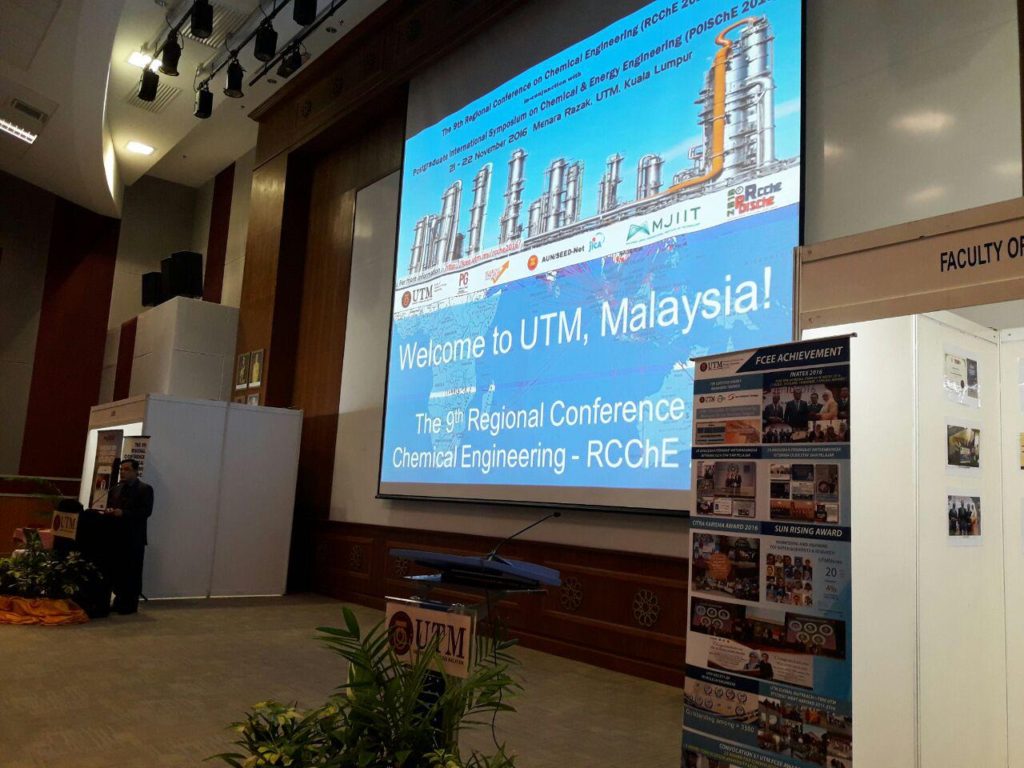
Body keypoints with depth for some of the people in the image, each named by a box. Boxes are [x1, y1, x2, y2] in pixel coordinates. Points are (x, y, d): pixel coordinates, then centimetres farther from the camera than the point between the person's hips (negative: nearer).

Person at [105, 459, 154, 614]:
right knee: (116, 571, 8)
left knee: (132, 573, -1)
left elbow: (146, 511, -14)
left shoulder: (145, 489, -4)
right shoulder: (115, 489, 16)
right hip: (116, 536, 6)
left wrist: (123, 513, -21)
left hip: (134, 538, -6)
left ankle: (130, 605, 7)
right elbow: (109, 507, 20)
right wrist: (109, 511, -4)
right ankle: (119, 601, 20)